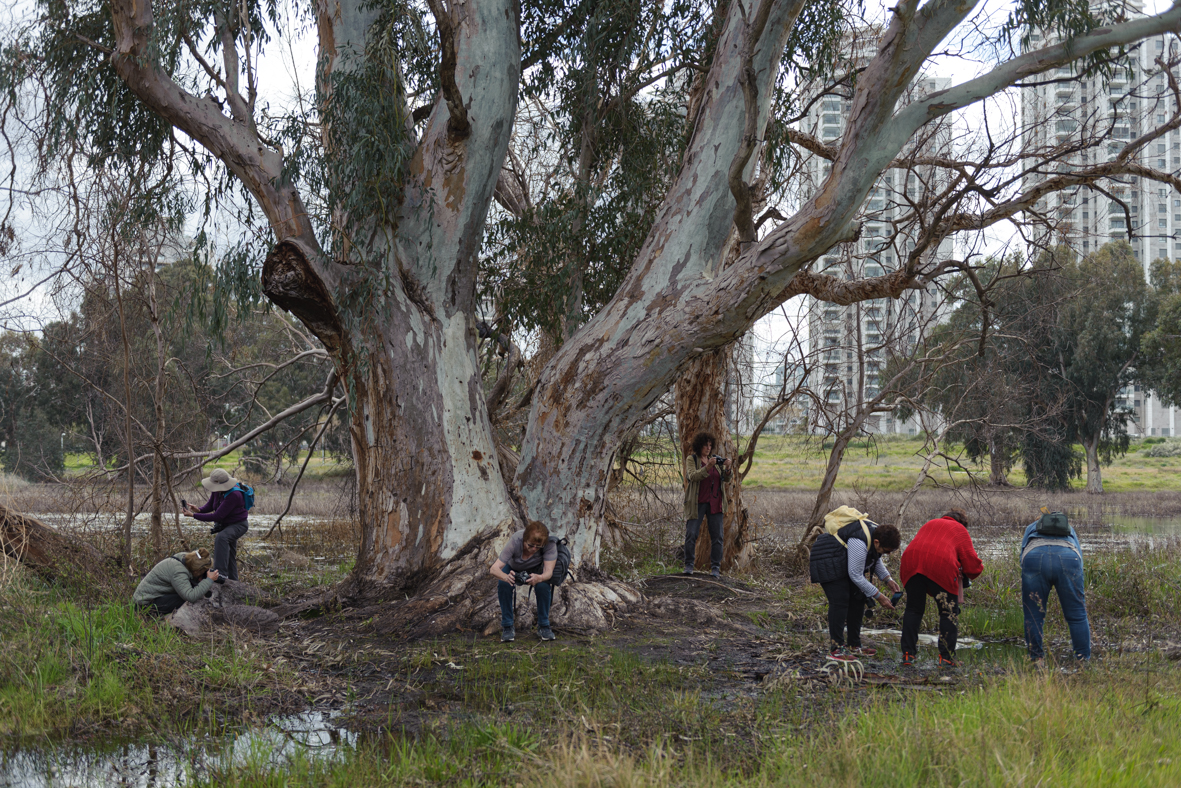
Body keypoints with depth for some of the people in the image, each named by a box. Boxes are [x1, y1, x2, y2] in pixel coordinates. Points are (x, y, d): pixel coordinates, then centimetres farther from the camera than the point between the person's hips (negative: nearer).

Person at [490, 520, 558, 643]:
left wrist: (539, 578, -63)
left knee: (543, 586, -31)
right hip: (513, 567, 0)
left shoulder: (550, 544, -36)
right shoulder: (515, 541, -38)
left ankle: (543, 626, -11)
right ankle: (507, 627, -15)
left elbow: (549, 571, -38)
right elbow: (495, 568, -41)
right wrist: (506, 577, -64)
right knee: (503, 585, -31)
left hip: (536, 569, 0)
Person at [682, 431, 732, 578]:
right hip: (697, 503, -4)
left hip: (715, 503, 4)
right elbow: (692, 476, -15)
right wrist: (707, 467, -27)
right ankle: (688, 565, 3)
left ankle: (715, 568, 5)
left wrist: (727, 468, -13)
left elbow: (726, 479, 8)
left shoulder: (714, 459, 14)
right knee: (691, 534, -7)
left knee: (717, 536, 0)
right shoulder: (691, 459, 2)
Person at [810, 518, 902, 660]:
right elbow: (856, 576, -28)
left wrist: (888, 579, 2)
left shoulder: (878, 533, -7)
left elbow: (876, 559, 14)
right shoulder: (859, 543, -36)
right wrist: (878, 596, -23)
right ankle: (836, 649, -15)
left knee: (857, 600, 6)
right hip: (827, 563, -10)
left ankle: (855, 646, 12)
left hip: (844, 563, 10)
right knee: (839, 602, -17)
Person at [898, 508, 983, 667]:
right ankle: (946, 657, 4)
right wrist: (969, 574, 37)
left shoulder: (930, 524, 35)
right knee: (949, 612, 9)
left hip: (911, 561, 4)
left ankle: (907, 655, 9)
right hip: (941, 565, -4)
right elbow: (972, 563, 16)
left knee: (913, 610, 15)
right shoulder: (960, 530, 22)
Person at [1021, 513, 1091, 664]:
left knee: (1033, 615, 11)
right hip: (1068, 559, 0)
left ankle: (1036, 659, 14)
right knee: (1077, 615, 9)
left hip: (1034, 557, 0)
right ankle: (1083, 660, 10)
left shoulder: (1032, 527, 39)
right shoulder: (1070, 528, 41)